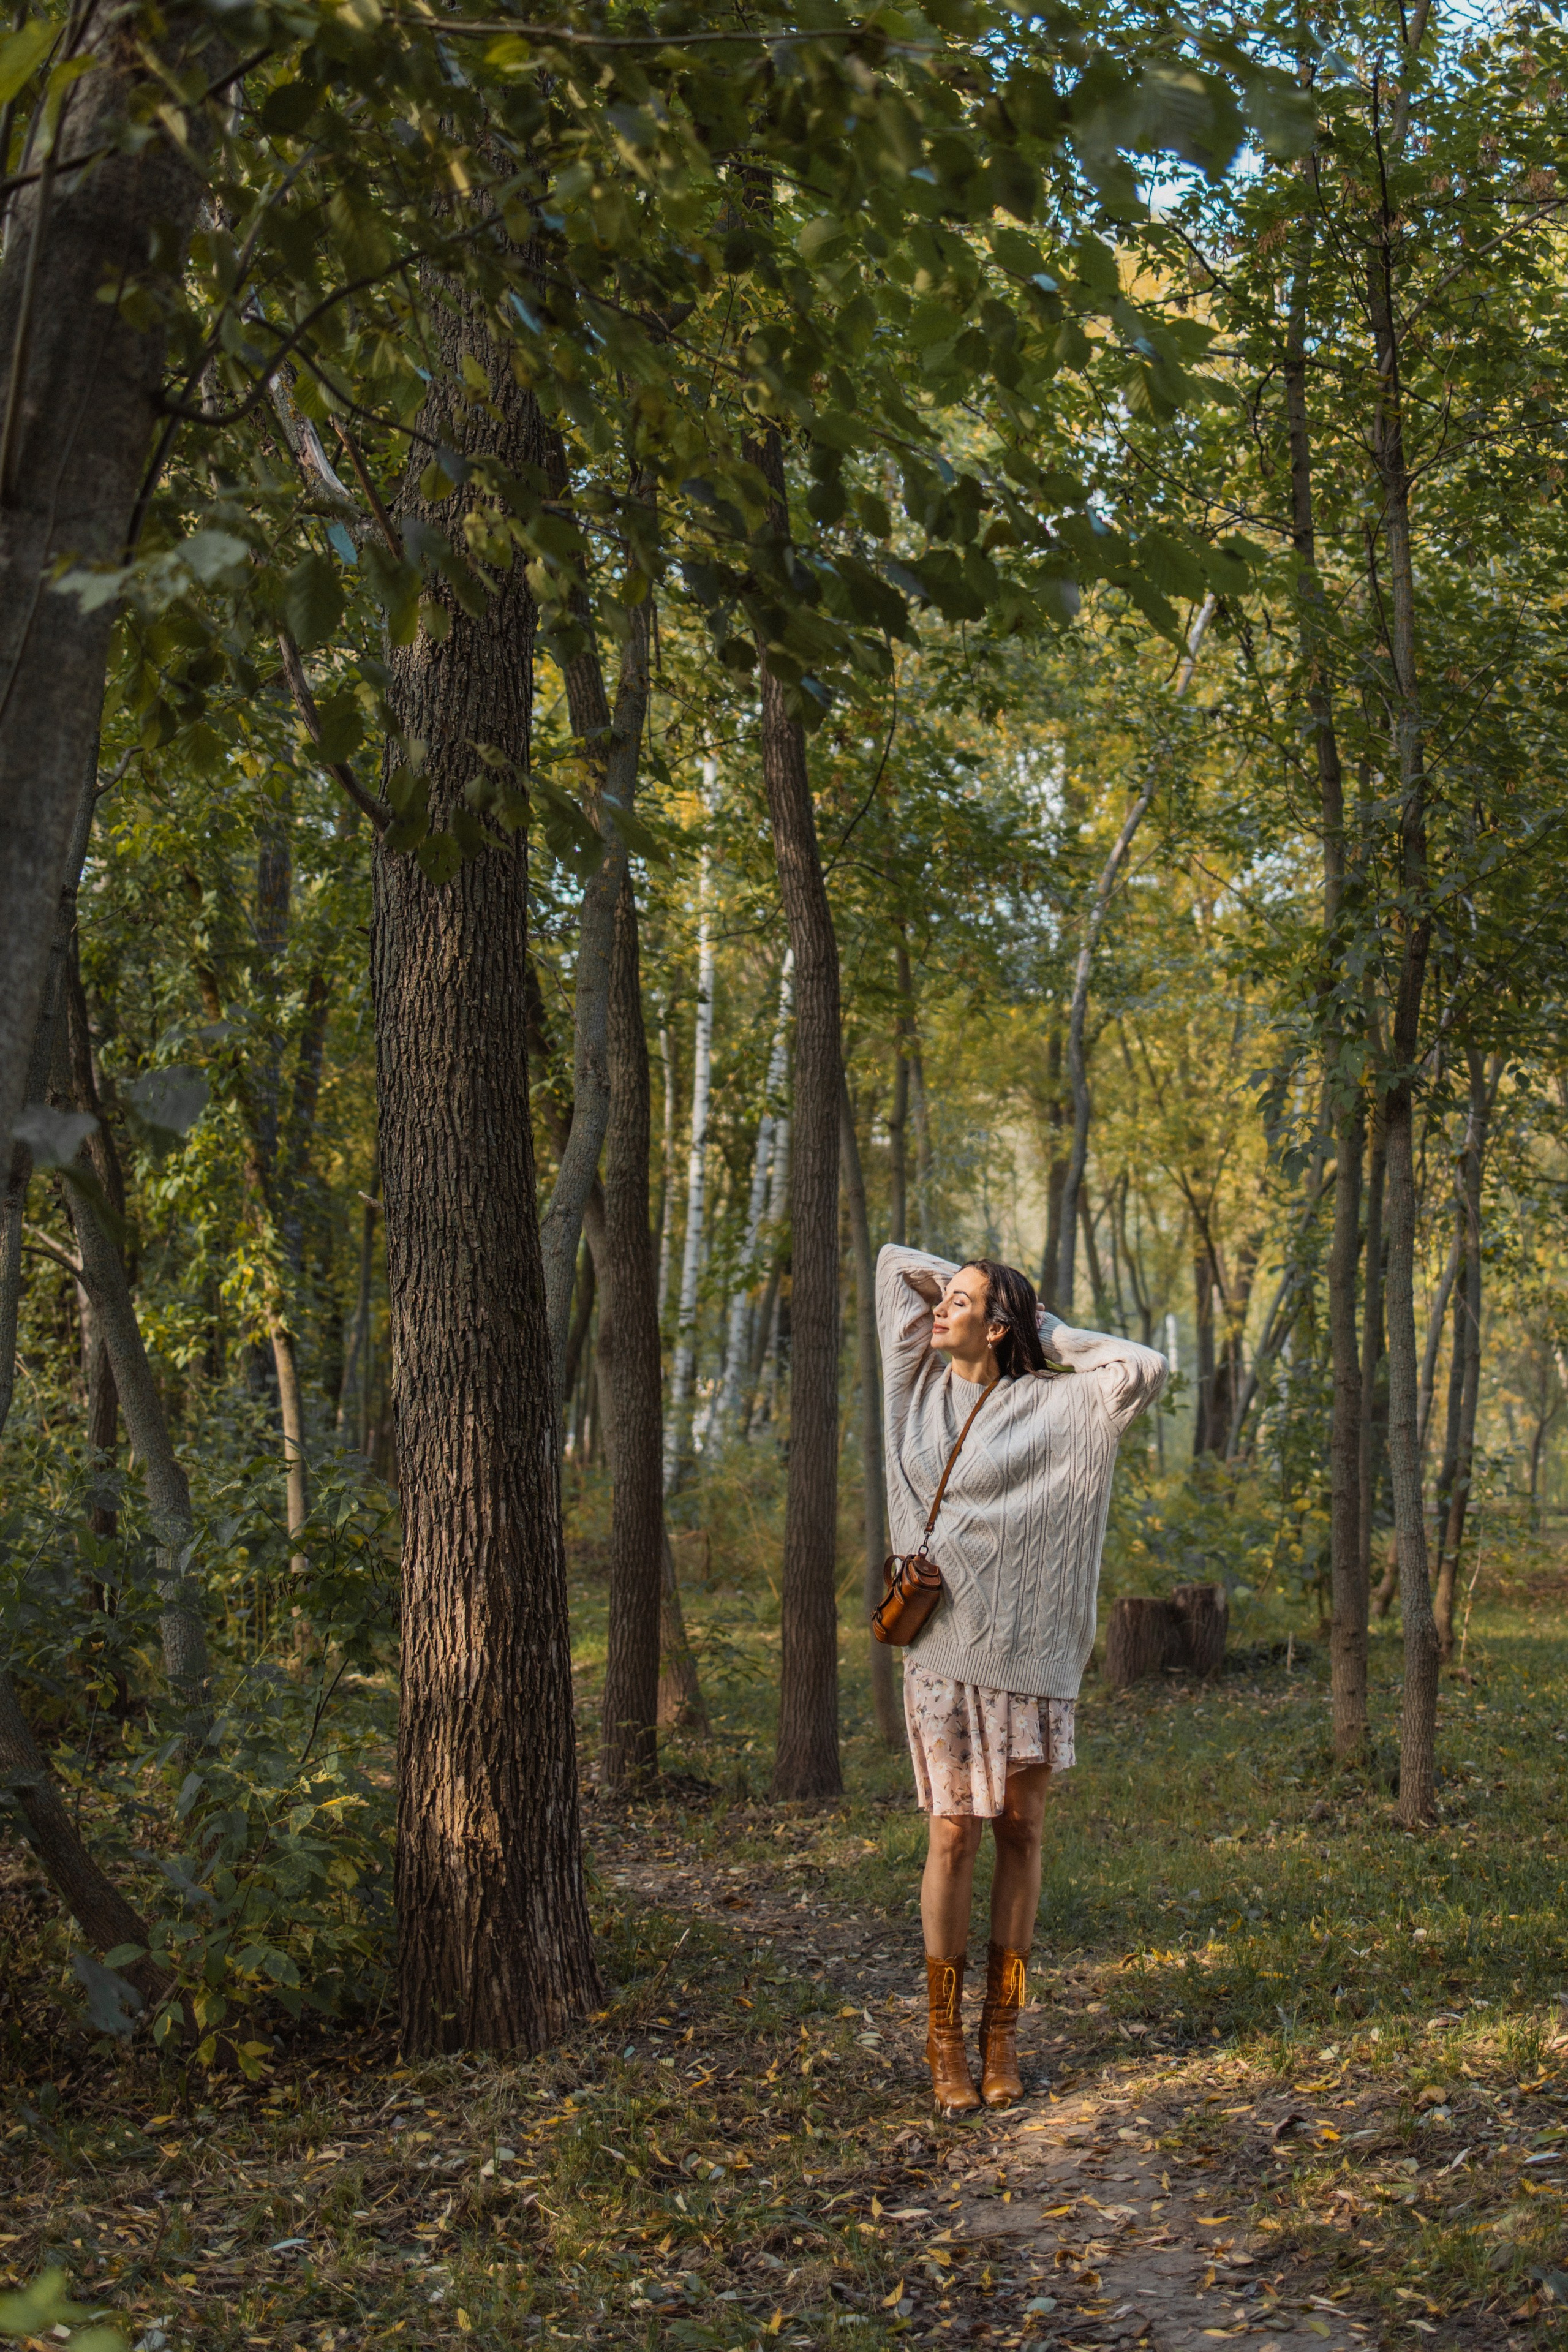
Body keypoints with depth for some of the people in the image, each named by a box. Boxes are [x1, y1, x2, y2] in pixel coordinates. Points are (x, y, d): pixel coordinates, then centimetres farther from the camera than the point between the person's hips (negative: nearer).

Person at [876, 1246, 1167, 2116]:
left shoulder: (1050, 1405, -2)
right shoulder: (921, 1386, 8)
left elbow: (1146, 1369, -13)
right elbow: (895, 1262, 15)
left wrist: (1050, 1331, -2)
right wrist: (980, 1286, 11)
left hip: (1027, 1647, -1)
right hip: (944, 1649, 1)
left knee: (1019, 1833, 5)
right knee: (954, 1832, -1)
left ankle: (1001, 2032, 15)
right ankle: (943, 2039, 7)